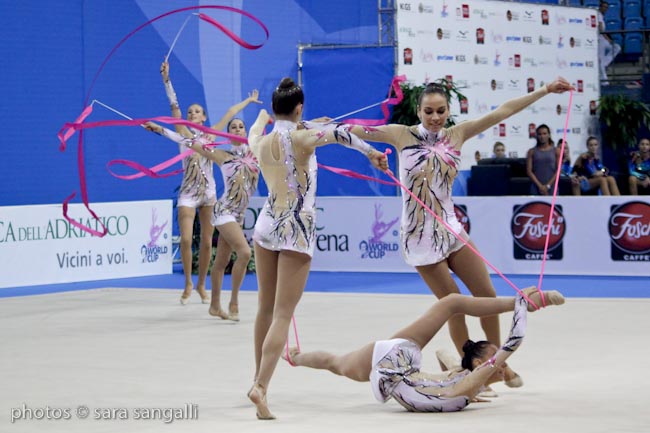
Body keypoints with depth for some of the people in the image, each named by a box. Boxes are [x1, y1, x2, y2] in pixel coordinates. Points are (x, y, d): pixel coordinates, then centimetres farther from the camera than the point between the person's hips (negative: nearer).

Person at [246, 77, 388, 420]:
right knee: (282, 315, -7)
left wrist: (261, 118, 51)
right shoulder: (300, 138, -13)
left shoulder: (261, 144, 5)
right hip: (296, 232, -6)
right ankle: (261, 387, -19)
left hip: (266, 227, 6)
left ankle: (258, 380, 28)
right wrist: (370, 152, -27)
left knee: (265, 309, 18)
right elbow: (338, 132, -33)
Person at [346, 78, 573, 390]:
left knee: (486, 294, 5)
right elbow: (357, 131, -12)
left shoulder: (456, 135, 4)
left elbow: (503, 111, 4)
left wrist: (545, 90, 5)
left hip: (450, 228, 4)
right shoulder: (403, 135, -6)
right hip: (419, 235, -4)